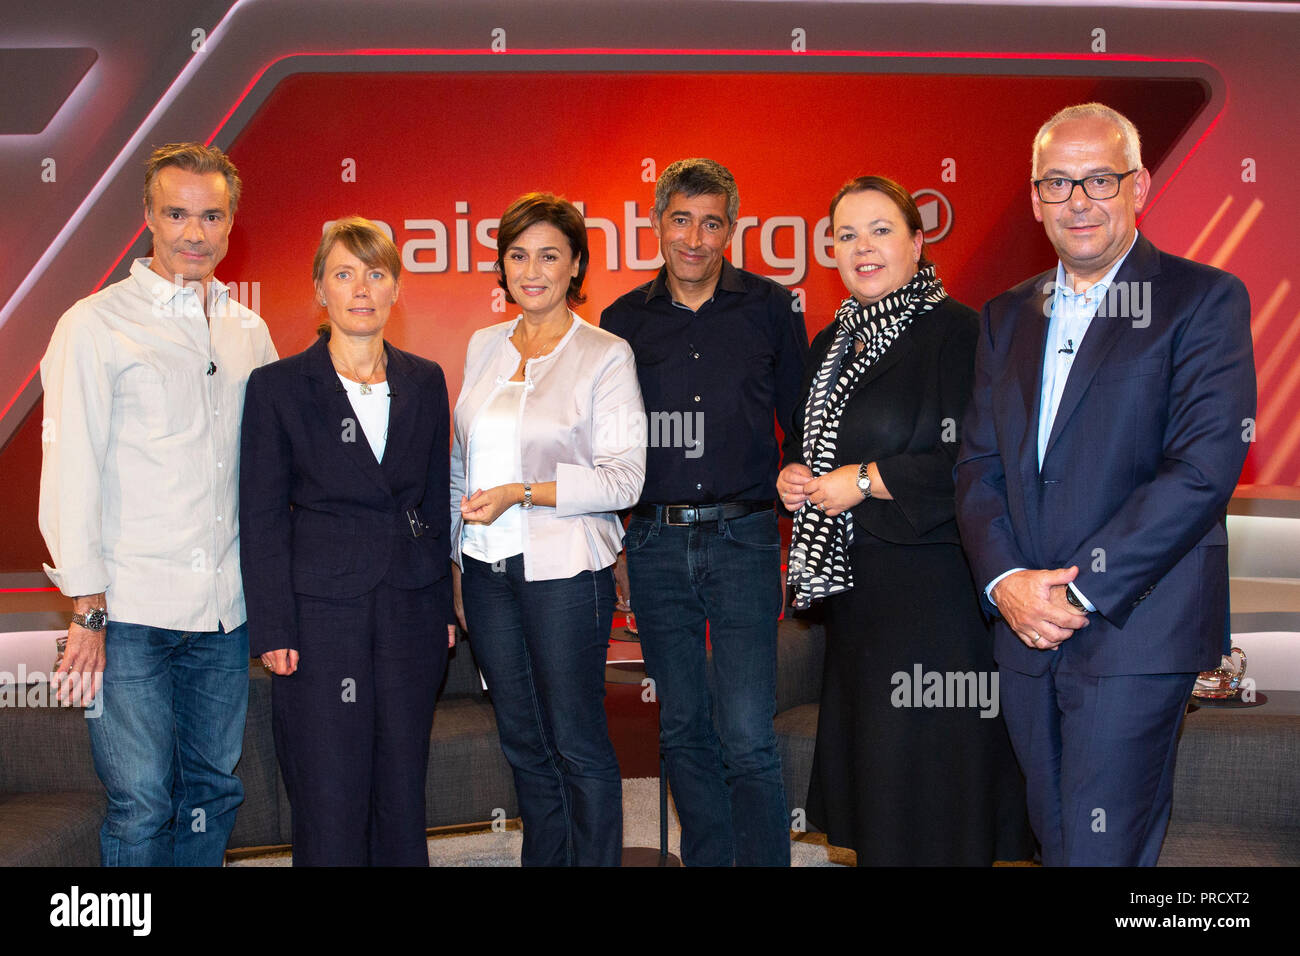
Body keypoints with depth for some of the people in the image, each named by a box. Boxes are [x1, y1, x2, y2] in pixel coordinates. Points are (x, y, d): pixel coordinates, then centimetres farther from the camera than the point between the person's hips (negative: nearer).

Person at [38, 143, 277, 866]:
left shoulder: (250, 332, 11)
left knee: (214, 792, 12)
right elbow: (70, 473, -6)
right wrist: (88, 609, -9)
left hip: (226, 608, 5)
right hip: (130, 613, -4)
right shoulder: (95, 325, -4)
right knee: (141, 807, 0)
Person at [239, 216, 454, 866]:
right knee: (329, 800, 1)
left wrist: (445, 605, 8)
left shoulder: (425, 382, 9)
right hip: (321, 610, -3)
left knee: (404, 790, 10)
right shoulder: (277, 386, -1)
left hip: (412, 607, 3)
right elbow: (262, 516, -2)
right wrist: (272, 629, -8)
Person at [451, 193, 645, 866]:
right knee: (522, 743, 14)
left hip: (565, 570, -5)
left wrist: (522, 492, -18)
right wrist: (457, 560, 13)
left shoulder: (606, 355, -6)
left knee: (577, 745, 2)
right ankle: (543, 860, 28)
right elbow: (463, 461, 16)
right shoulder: (484, 346, 11)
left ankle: (596, 861, 17)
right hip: (486, 567, 5)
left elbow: (624, 478, -11)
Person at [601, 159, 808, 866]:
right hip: (655, 542, 3)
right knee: (683, 728, 12)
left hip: (742, 536, -2)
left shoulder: (771, 308, 3)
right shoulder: (622, 320, 7)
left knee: (747, 737, -8)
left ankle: (764, 860, 5)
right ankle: (708, 858, 27)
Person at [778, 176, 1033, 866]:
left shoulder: (954, 331, -11)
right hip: (854, 584, 8)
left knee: (925, 763, 0)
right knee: (861, 752, 15)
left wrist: (865, 481, -16)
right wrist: (793, 476, 2)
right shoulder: (832, 342, 14)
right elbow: (802, 436, 25)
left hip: (933, 581, -8)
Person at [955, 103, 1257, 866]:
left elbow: (1206, 466, -14)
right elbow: (979, 463, 10)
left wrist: (1081, 591, -16)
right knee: (1056, 840, 15)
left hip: (1135, 631, -5)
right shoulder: (1007, 316, 14)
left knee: (1102, 850, -4)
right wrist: (1005, 579, -8)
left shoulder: (1204, 300, -3)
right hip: (1027, 632, 5)